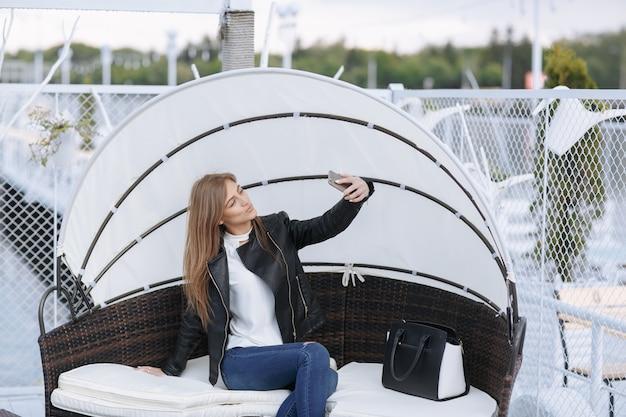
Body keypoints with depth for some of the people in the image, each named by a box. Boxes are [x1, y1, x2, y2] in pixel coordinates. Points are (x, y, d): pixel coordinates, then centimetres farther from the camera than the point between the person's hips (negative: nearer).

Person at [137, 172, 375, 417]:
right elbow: (196, 318, 4)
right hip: (240, 361, -4)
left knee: (327, 379, -27)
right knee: (314, 355, -30)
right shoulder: (212, 262, -6)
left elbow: (327, 226, -4)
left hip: (282, 354, 4)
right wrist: (170, 369, 11)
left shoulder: (276, 230, 4)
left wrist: (359, 194, -23)